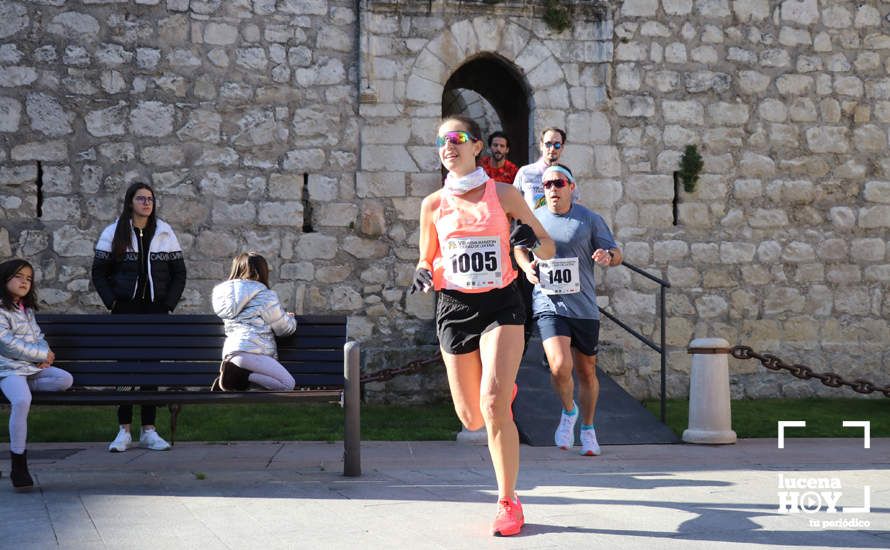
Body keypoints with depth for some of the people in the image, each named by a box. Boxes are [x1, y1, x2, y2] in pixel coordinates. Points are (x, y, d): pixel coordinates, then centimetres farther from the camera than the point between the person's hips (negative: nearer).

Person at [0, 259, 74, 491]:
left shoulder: (27, 309, 19)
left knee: (65, 379, -14)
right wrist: (42, 355, -11)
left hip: (32, 366, 8)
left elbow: (38, 336, 21)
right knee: (22, 401, -32)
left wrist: (45, 354, -3)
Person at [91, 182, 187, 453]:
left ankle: (148, 430, 8)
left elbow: (179, 273, 9)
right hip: (125, 310, -1)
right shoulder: (113, 233, 3)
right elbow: (99, 272, 4)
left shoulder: (165, 233, 7)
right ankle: (124, 430, 4)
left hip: (156, 310, 1)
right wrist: (112, 302, -6)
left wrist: (169, 303, -1)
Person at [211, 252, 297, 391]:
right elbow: (284, 328, 10)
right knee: (287, 384, -8)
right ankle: (240, 374, -19)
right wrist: (291, 319, 34)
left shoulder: (225, 293, 24)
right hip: (249, 351, -8)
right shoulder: (265, 295, 3)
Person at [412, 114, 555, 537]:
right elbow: (427, 260, 15)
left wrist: (532, 241, -18)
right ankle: (505, 390, 45)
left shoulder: (503, 194, 0)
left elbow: (548, 249, 5)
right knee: (472, 419, 7)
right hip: (455, 308, 3)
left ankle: (508, 501, -7)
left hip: (501, 305, -3)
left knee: (492, 405, -20)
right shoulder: (434, 205, 5)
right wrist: (423, 274, -8)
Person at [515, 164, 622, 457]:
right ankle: (568, 412, 9)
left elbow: (617, 253, 3)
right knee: (560, 366, -20)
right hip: (548, 304, -1)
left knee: (586, 371, 10)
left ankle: (587, 428, 31)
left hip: (584, 308, 1)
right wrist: (526, 266, -1)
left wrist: (608, 255, -21)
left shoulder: (590, 219, 1)